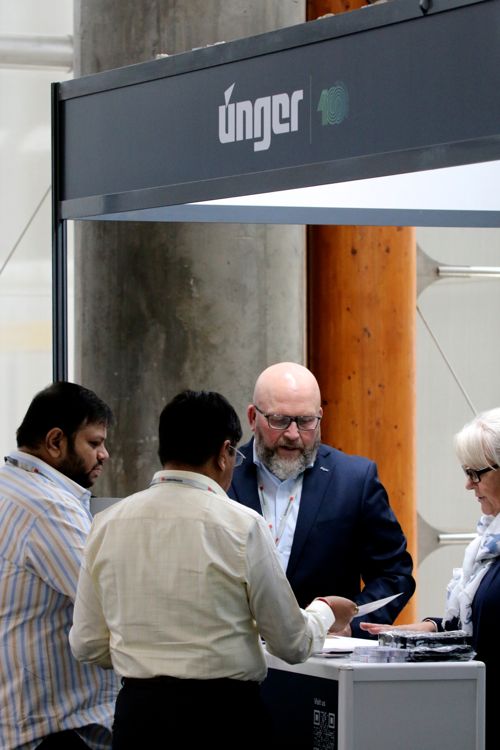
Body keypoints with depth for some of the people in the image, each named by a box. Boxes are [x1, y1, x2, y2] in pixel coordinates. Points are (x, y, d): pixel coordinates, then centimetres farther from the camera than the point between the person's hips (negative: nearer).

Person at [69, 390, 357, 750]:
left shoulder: (107, 523, 2)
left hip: (137, 711, 4)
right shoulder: (242, 525, -9)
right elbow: (293, 644, -3)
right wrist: (326, 612, 18)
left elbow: (87, 645, 7)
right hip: (223, 715, -4)